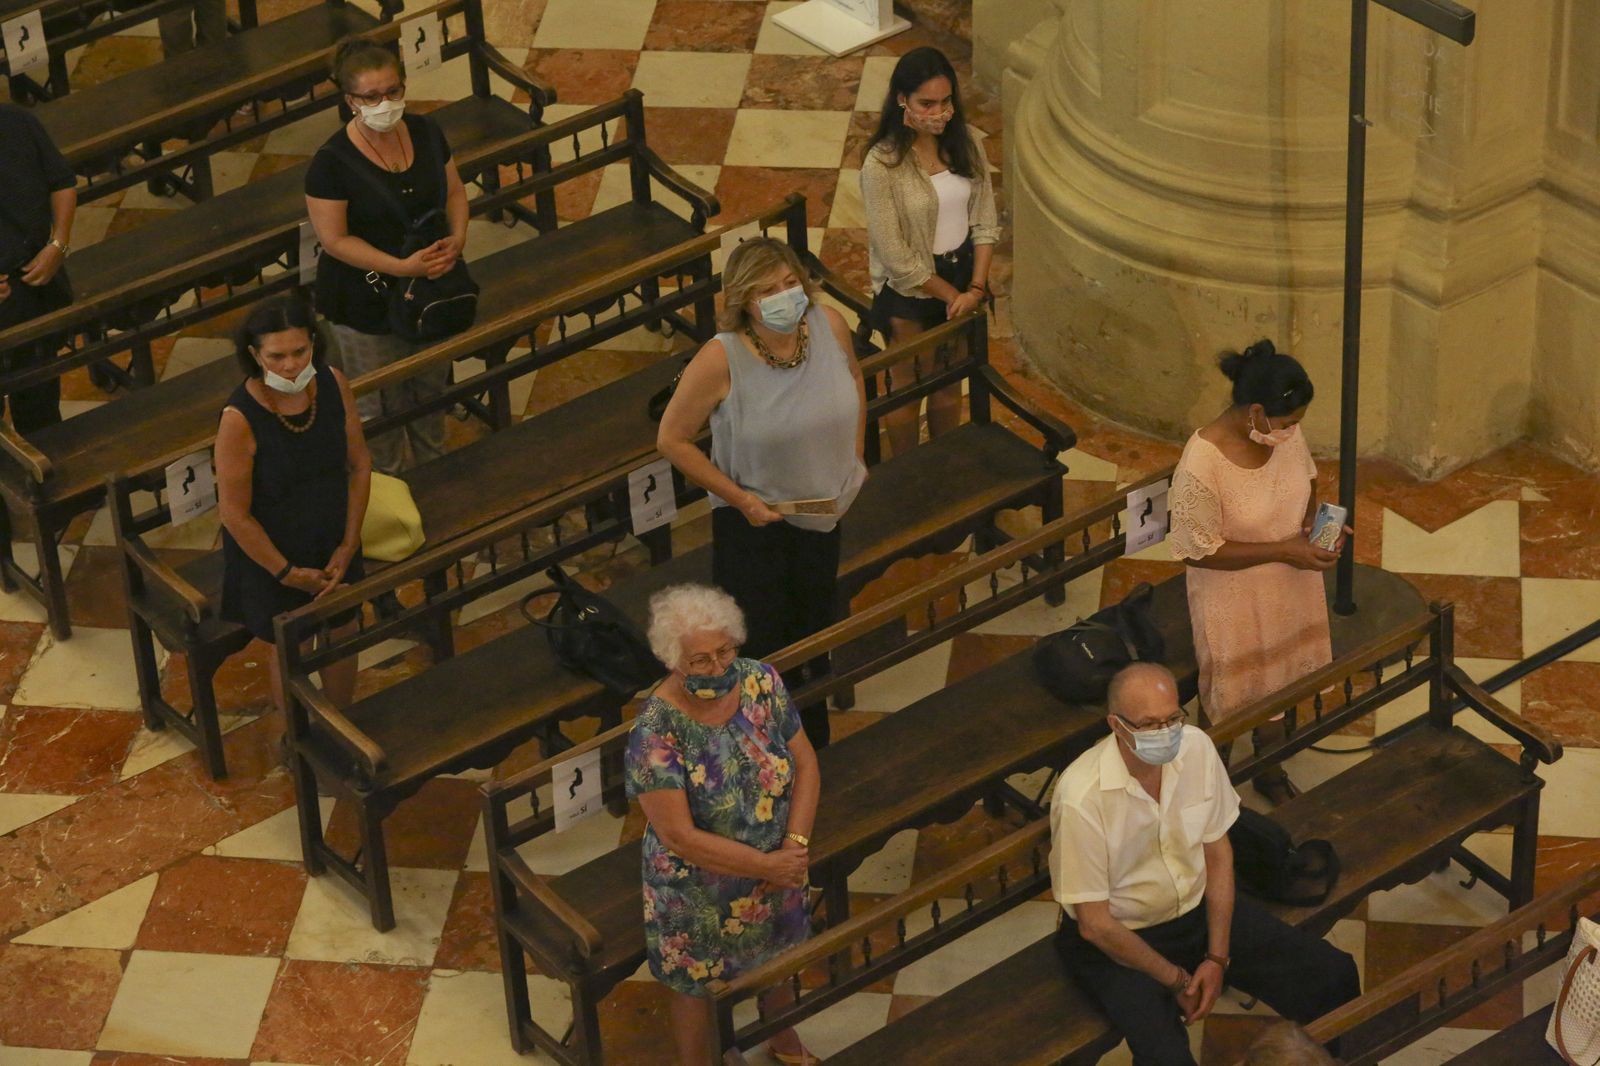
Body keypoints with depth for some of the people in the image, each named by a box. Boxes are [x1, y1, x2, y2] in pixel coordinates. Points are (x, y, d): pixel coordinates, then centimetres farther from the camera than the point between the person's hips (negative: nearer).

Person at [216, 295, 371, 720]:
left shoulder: (334, 385, -18)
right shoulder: (241, 419, -31)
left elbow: (359, 464, -4)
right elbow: (235, 513, -22)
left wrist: (348, 547, -7)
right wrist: (287, 572, -14)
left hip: (334, 547, 4)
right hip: (273, 556, -4)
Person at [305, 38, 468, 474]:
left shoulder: (426, 132, -6)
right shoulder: (333, 161, -25)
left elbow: (454, 191, 6)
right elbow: (335, 239, -21)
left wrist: (457, 237, -14)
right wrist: (401, 267, -28)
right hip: (367, 303, -5)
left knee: (431, 389, 25)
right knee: (381, 408, 11)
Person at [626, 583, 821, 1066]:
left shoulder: (761, 683, -19)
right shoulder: (656, 731, -33)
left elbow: (805, 763, -7)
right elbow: (680, 836, -29)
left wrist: (795, 845, -19)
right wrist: (766, 866, -25)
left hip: (776, 866, 5)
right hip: (699, 890, -5)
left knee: (778, 960, 31)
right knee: (697, 984, 21)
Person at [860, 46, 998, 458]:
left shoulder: (965, 145, -8)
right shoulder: (882, 164, -24)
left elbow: (984, 222, -2)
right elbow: (897, 257, -20)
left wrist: (975, 288, -13)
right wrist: (948, 294, -13)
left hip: (962, 276, 5)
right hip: (909, 289, -5)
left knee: (949, 383, 21)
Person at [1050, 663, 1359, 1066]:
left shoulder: (1196, 747, -13)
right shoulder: (1081, 798, -29)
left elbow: (1218, 852, 1)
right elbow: (1093, 923, -20)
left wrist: (1218, 958, -7)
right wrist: (1176, 980, -13)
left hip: (1199, 909, 6)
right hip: (1120, 938, -6)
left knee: (1335, 974, -4)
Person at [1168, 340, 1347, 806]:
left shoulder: (1286, 432, -14)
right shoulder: (1202, 465, -33)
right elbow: (1198, 550, -25)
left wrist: (1313, 518, -14)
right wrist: (1283, 550, -26)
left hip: (1287, 593, 6)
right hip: (1233, 605, -6)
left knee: (1277, 683, 26)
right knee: (1230, 700, 15)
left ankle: (1270, 772, 51)